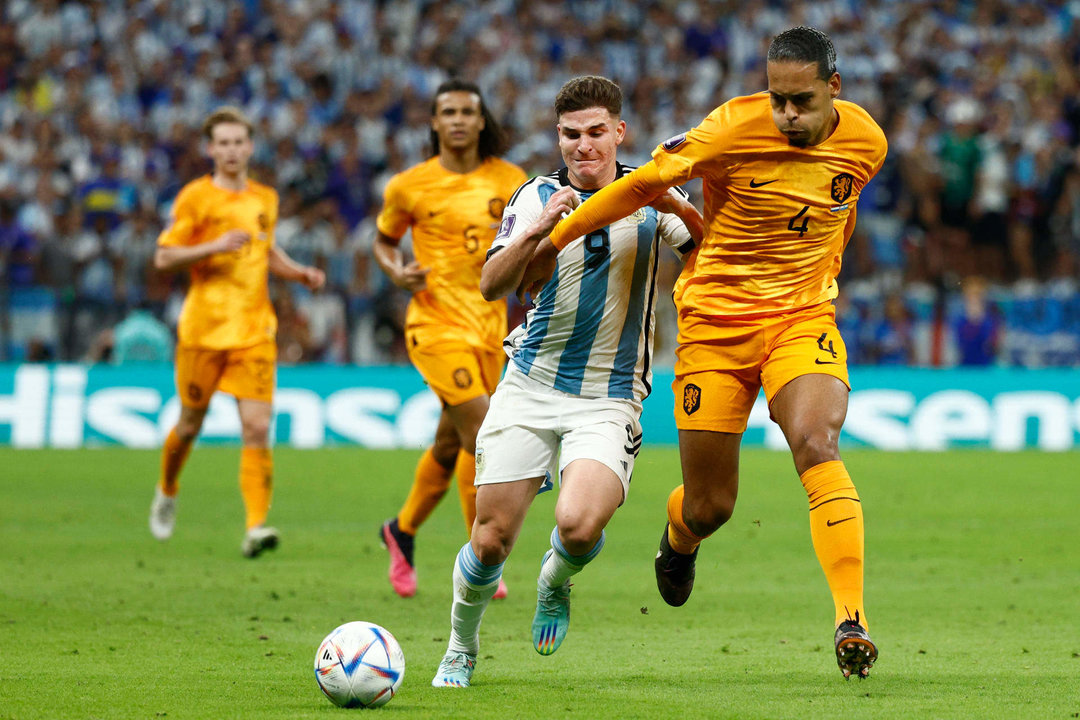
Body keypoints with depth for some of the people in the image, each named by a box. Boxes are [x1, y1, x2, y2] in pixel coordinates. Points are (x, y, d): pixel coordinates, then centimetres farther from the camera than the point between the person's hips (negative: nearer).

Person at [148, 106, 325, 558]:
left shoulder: (265, 199, 12)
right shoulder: (195, 197, -2)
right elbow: (163, 257, -5)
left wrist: (301, 273, 11)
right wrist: (214, 247, -18)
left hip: (255, 331, 3)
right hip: (203, 329, -3)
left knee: (257, 429, -11)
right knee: (190, 425, 10)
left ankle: (256, 526, -16)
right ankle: (167, 492, 39)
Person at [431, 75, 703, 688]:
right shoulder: (536, 198, -1)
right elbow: (493, 284, -14)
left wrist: (678, 207, -19)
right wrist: (536, 231, -32)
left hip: (610, 400, 0)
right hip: (531, 386, 1)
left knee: (579, 525, -24)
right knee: (492, 540, -4)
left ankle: (555, 584, 12)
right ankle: (461, 649, 23)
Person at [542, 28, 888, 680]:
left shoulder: (865, 141, -3)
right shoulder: (736, 129, -16)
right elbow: (646, 183, -7)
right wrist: (553, 240, -2)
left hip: (803, 315, 1)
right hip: (716, 319, -1)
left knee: (816, 443, -28)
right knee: (710, 507, 3)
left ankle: (852, 620, -29)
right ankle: (680, 538, 44)